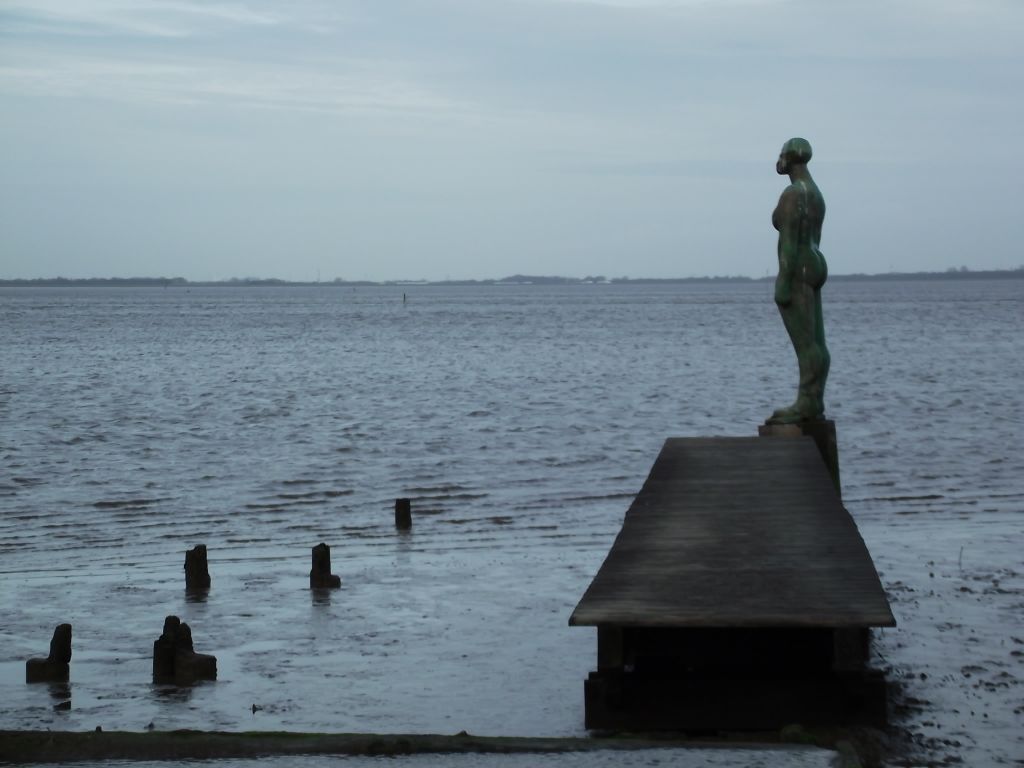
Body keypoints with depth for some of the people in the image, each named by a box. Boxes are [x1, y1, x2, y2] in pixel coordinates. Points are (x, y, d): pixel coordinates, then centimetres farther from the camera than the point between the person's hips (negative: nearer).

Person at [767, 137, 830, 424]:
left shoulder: (792, 194, -15)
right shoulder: (815, 194, 16)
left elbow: (788, 240, -20)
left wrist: (783, 283, -21)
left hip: (796, 272, -10)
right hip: (814, 268, 10)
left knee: (804, 343, -9)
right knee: (815, 343, 7)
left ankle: (806, 405, -10)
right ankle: (813, 403, 9)